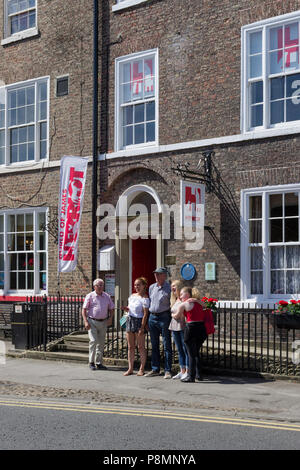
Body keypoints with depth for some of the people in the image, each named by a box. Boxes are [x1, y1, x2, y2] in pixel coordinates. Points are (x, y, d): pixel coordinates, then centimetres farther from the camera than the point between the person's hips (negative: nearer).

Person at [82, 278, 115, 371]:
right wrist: (85, 322, -12)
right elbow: (84, 309, -3)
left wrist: (110, 318, -1)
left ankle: (99, 363, 15)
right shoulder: (90, 296, 0)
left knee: (101, 343, 7)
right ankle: (91, 362, -3)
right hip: (92, 322, -4)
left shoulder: (107, 296, 10)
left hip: (103, 322, 4)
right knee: (93, 341, -12)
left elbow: (111, 309, 16)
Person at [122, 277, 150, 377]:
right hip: (130, 320, 7)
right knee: (130, 347, 8)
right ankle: (130, 368, 12)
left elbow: (145, 314, -14)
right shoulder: (132, 296, 13)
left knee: (141, 347, -1)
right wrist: (127, 309, 1)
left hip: (139, 321, -7)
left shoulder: (144, 298, -10)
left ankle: (141, 369, 6)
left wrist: (142, 327, -18)